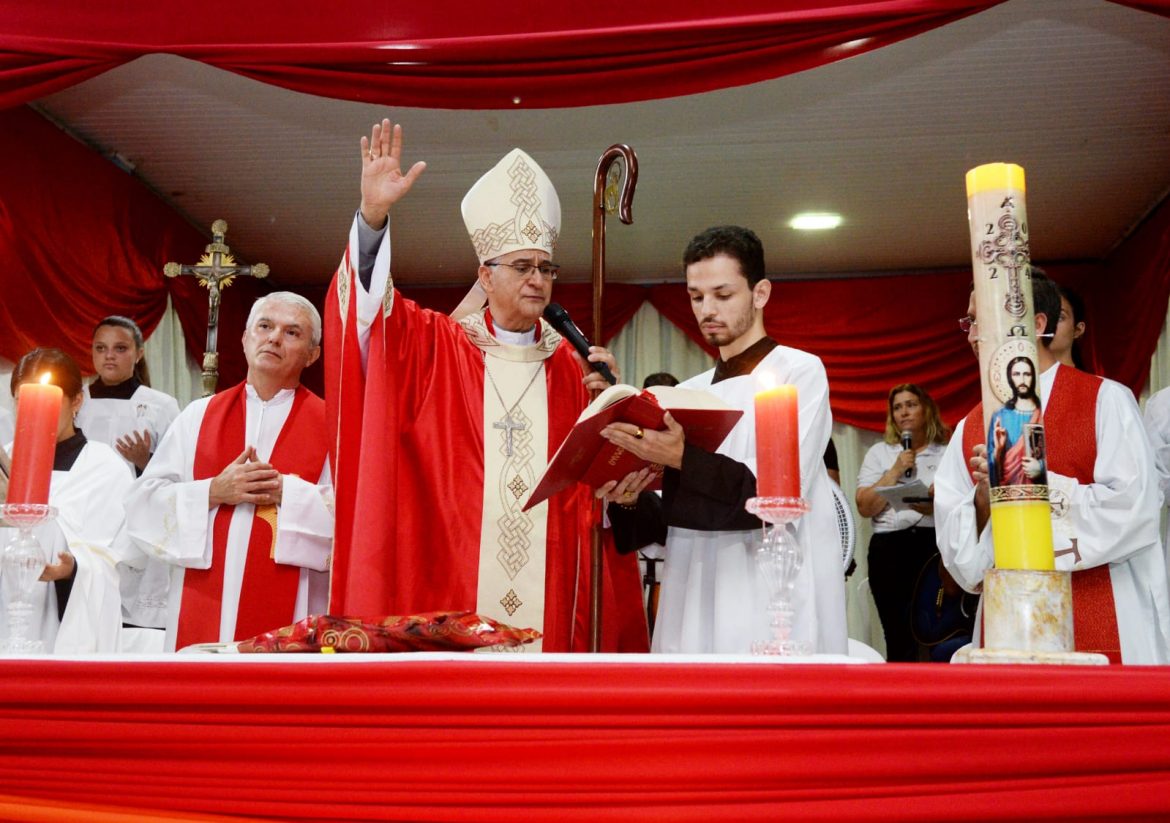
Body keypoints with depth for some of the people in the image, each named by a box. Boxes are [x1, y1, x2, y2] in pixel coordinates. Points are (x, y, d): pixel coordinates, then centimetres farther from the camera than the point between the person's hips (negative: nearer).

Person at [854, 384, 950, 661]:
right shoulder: (879, 453, 16)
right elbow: (864, 507, 6)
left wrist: (938, 506, -15)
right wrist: (895, 471, -1)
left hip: (935, 546, 0)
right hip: (889, 548, 1)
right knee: (900, 636, -4)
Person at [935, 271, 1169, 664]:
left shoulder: (1105, 400, -3)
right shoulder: (969, 430, 8)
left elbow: (1134, 511, -15)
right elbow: (957, 551, 5)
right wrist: (984, 499, -13)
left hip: (1102, 629, -3)